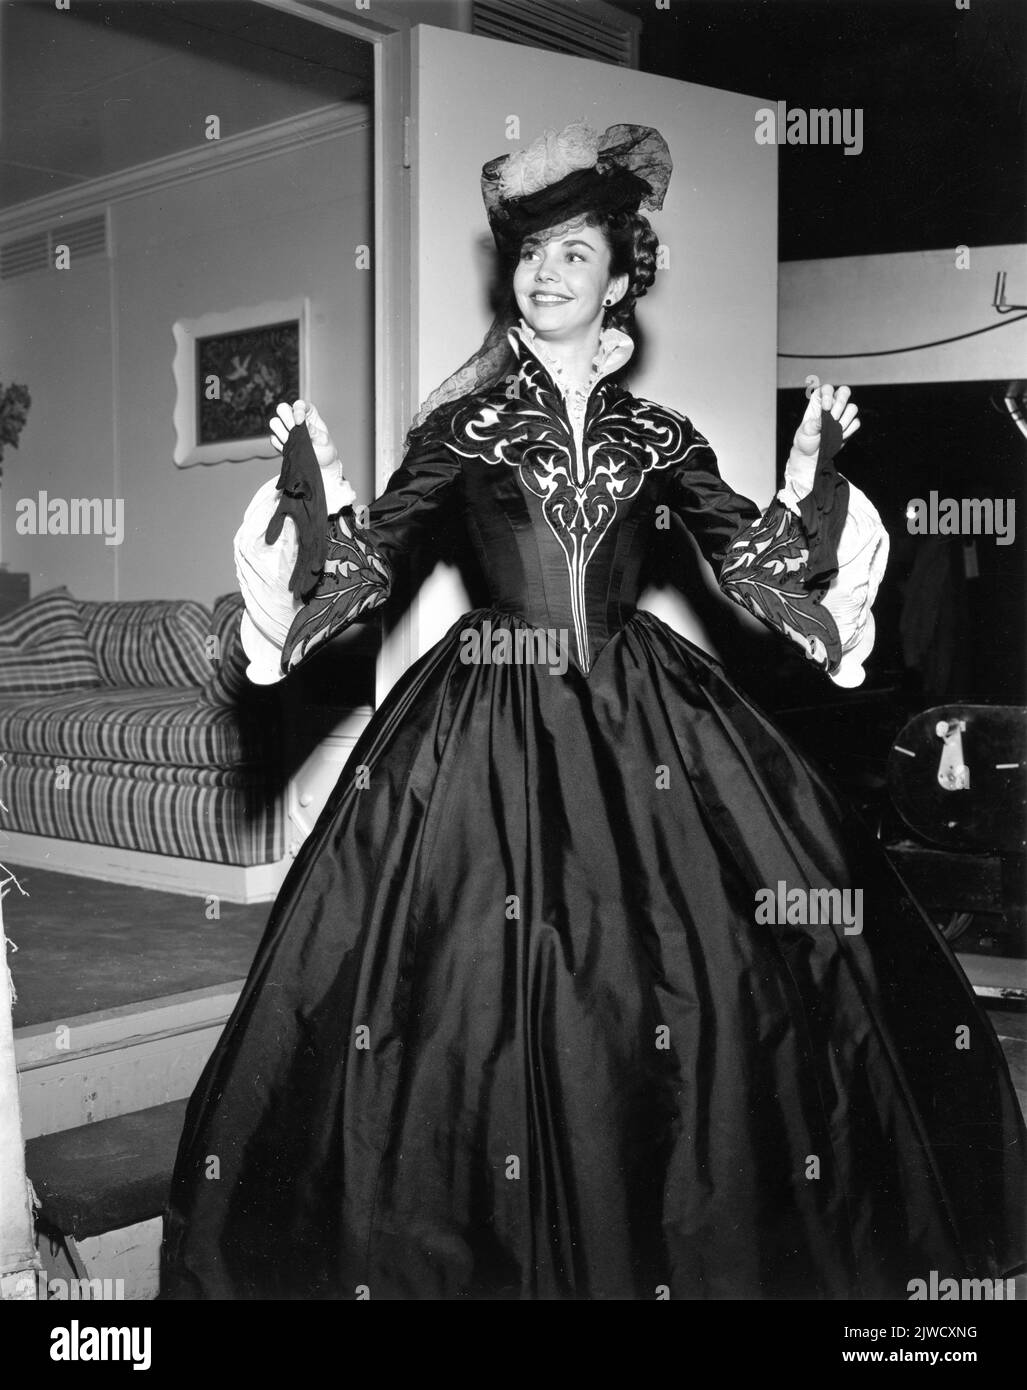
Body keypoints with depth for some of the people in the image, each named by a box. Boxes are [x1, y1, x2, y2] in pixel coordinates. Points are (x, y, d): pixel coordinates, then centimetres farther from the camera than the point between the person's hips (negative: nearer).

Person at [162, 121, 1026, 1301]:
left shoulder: (659, 437, 7)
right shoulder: (464, 427, 2)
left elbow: (754, 569, 6)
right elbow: (367, 568, 0)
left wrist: (809, 486, -6)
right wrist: (318, 495, -16)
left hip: (644, 719, 2)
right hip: (490, 731, -1)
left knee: (686, 964, 2)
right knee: (486, 988, -1)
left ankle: (682, 1237, 23)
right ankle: (491, 1239, 21)